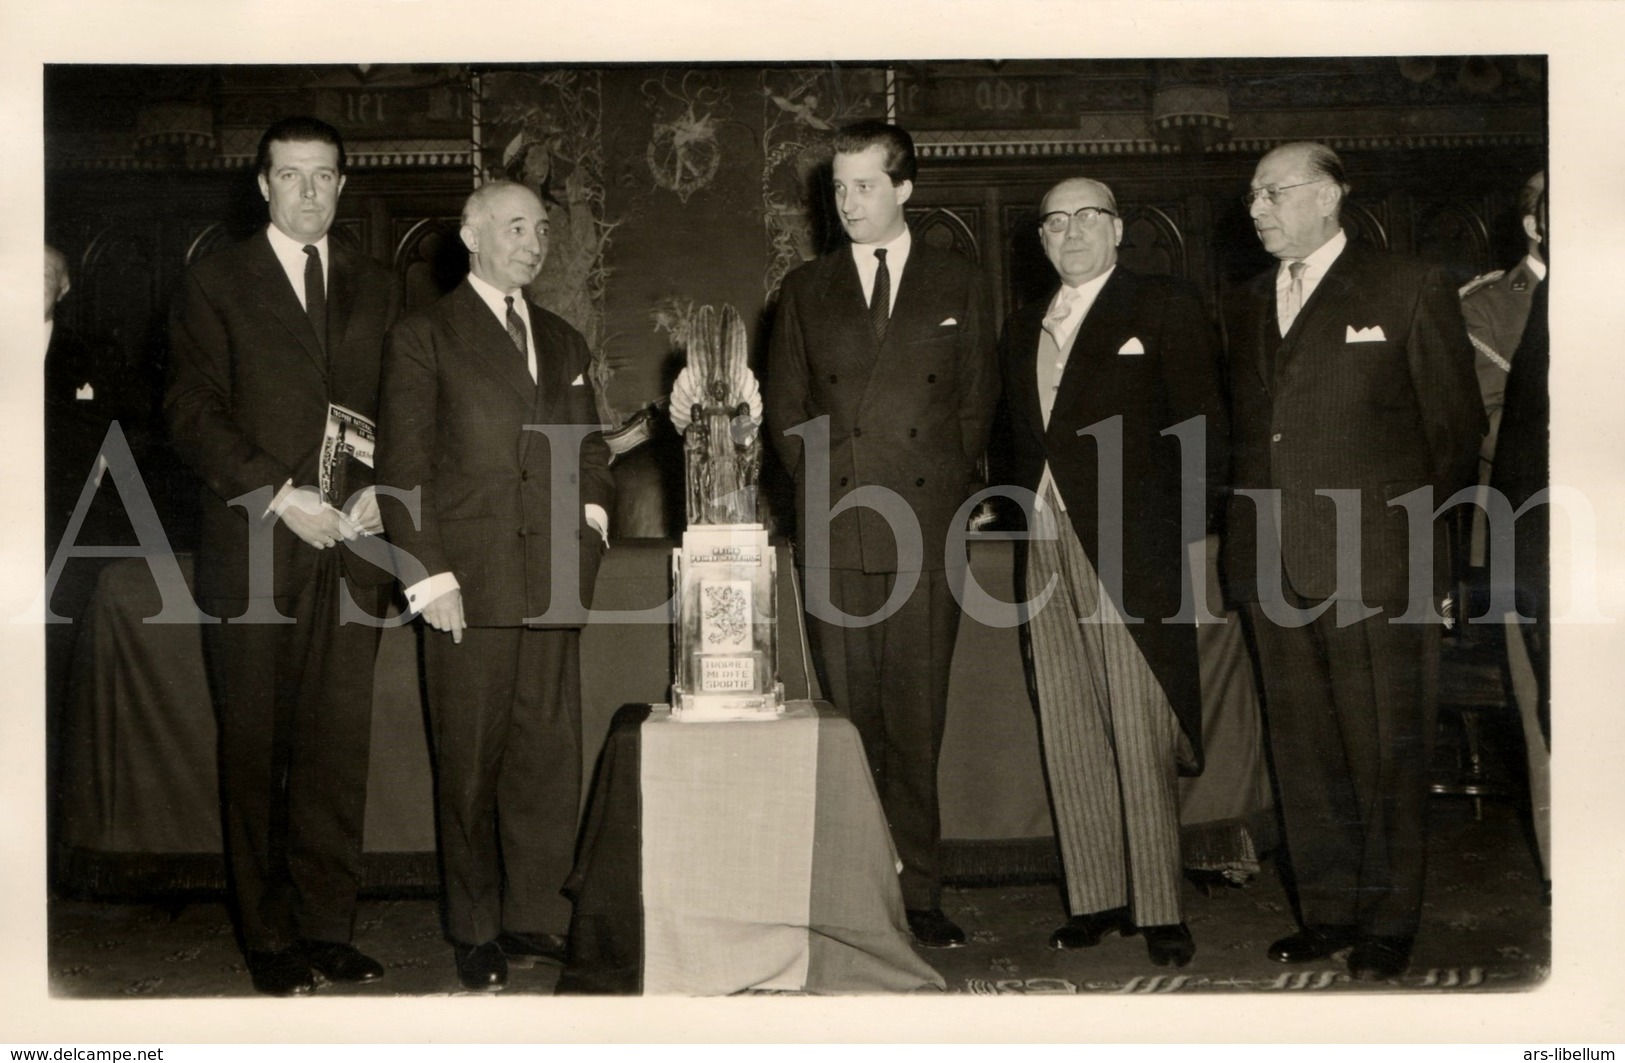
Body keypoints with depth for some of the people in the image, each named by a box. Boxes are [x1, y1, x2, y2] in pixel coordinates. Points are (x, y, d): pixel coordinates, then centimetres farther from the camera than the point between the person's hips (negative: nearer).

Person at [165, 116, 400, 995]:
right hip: (253, 548, -2)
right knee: (255, 748, 2)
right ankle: (270, 937, 11)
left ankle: (328, 928, 12)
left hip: (350, 546, 3)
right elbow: (193, 412, -1)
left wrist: (380, 491, -4)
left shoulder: (375, 289, 17)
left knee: (340, 742, 2)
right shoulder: (215, 284, 7)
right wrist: (279, 495, -12)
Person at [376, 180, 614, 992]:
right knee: (471, 764, 2)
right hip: (467, 583, -4)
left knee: (549, 755, 3)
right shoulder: (422, 338, 3)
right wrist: (430, 576, -9)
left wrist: (592, 509, 6)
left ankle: (536, 922, 15)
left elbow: (591, 447, 26)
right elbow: (403, 466, -3)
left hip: (553, 581, 5)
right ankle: (476, 934, 14)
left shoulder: (563, 342, 20)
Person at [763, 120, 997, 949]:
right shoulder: (805, 290, 14)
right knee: (850, 716, 2)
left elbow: (977, 400, 12)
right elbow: (784, 406, 14)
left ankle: (916, 891, 8)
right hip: (834, 531, 1)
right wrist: (821, 487, 5)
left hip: (928, 525, -1)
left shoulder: (956, 285, 12)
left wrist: (949, 488, 4)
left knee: (917, 718, -1)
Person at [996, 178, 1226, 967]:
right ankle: (1096, 899, 16)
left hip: (1129, 549, -5)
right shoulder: (1021, 329, 20)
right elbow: (1019, 439, 17)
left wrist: (1186, 531, -9)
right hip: (1046, 551, 6)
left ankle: (1160, 910, 6)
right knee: (1068, 738, 7)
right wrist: (1019, 512, 4)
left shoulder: (1164, 309, 3)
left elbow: (1200, 428, -3)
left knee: (1140, 738, -4)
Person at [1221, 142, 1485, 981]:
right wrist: (1250, 531, 7)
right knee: (1303, 753, 10)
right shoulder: (1247, 308, 16)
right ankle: (1329, 912, 23)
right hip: (1273, 569, 5)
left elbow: (1457, 430, 3)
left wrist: (1417, 530, 4)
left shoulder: (1410, 291, 1)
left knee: (1385, 755, 2)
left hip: (1375, 567, -5)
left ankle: (1389, 922, 16)